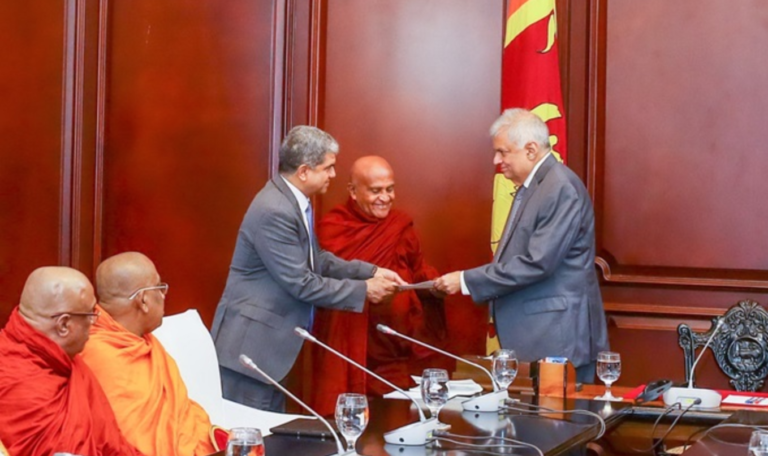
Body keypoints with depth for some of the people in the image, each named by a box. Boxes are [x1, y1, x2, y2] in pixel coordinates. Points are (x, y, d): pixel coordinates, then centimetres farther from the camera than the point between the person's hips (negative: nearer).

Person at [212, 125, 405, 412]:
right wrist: (363, 290, -12)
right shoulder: (274, 211, -23)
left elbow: (316, 261, 15)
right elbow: (301, 284, -21)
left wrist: (370, 272, 6)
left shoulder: (293, 200, 7)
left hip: (271, 341, 10)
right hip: (251, 344, -10)